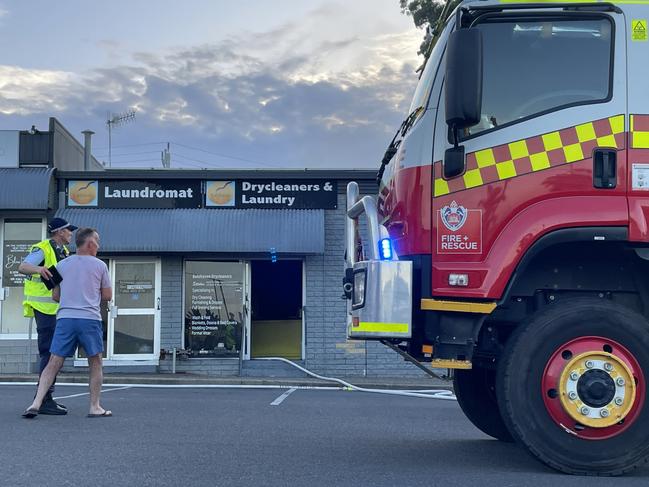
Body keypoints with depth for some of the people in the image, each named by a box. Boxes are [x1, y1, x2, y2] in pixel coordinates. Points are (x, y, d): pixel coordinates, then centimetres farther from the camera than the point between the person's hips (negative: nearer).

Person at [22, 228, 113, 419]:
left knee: (53, 363, 2)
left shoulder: (62, 265, 14)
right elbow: (107, 296, 10)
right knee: (95, 363, 9)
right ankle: (95, 407, 9)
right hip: (90, 318, -2)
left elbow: (55, 296, 18)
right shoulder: (99, 265, 6)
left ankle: (36, 403, -8)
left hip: (65, 318, 3)